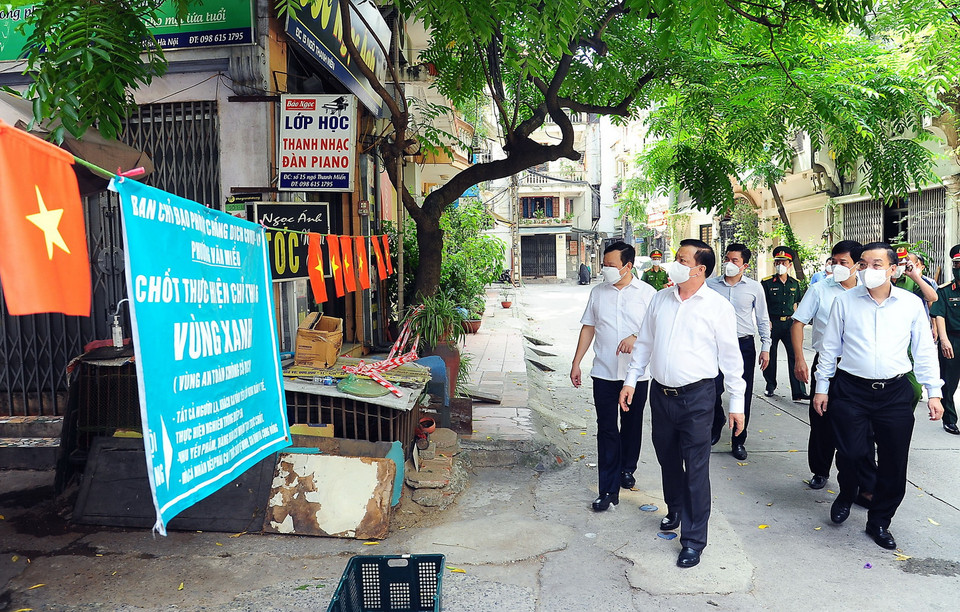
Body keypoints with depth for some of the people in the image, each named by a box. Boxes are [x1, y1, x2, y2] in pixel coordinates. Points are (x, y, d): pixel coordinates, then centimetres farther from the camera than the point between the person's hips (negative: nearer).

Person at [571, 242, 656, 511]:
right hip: (604, 373, 1)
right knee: (607, 429, -2)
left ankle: (627, 469, 38)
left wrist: (636, 338, -22)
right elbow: (588, 329, 11)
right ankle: (609, 490, 1)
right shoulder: (598, 292, 7)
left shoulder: (647, 293, -2)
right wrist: (576, 363, 8)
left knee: (632, 425, 15)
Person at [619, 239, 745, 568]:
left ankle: (693, 540, 12)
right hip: (660, 392, 5)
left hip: (696, 396, -5)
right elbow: (644, 342, 14)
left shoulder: (718, 305, -6)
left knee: (696, 469, 0)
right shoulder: (660, 299, 6)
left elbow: (730, 356, -4)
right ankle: (675, 509, 44)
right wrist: (631, 380, 10)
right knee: (667, 458, 19)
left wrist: (737, 403, -4)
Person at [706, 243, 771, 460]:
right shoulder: (710, 285, 3)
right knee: (712, 391, -2)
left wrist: (765, 347, 4)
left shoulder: (754, 287, 2)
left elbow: (762, 319, 9)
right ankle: (716, 425, 28)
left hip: (744, 345, 0)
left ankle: (738, 441, 17)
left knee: (743, 395, 3)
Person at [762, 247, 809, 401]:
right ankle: (770, 386, 26)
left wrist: (795, 319, 11)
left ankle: (799, 392, -5)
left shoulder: (795, 283, 10)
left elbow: (796, 302, 21)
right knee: (770, 355, 6)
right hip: (772, 323, -2)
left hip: (789, 323, 2)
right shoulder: (767, 283, -1)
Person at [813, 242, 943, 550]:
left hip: (895, 392, 2)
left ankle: (879, 522, 25)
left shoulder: (911, 304, 4)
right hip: (851, 390, -1)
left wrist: (933, 392, 5)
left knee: (894, 463, 6)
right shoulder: (845, 301, 1)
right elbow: (830, 348, 6)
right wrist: (822, 387, 5)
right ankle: (846, 494, 25)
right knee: (851, 452, -9)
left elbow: (924, 351, 9)